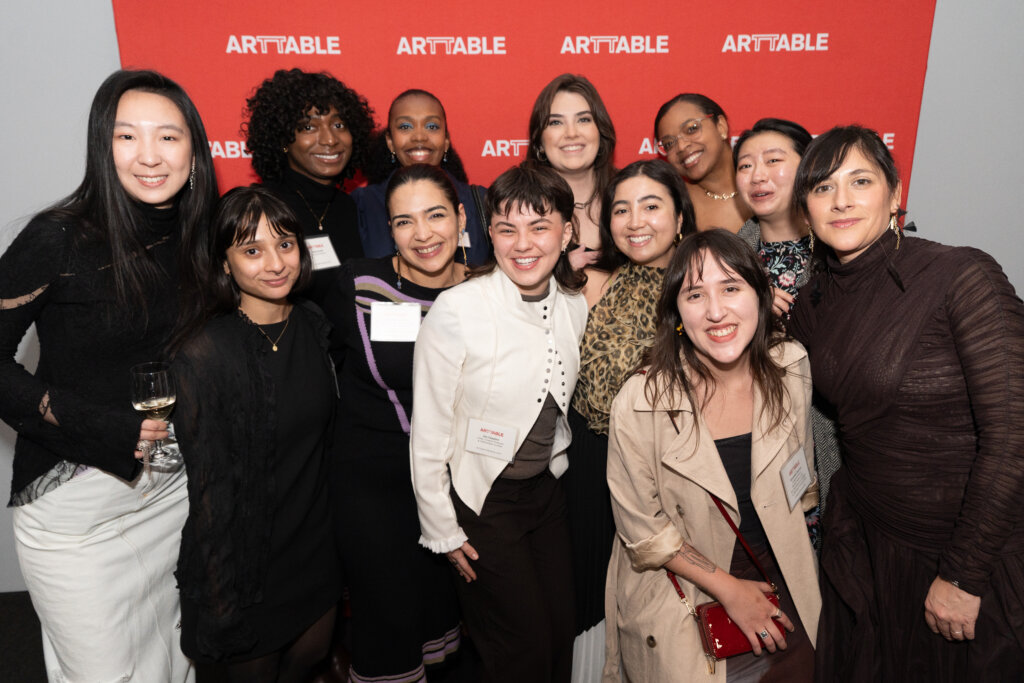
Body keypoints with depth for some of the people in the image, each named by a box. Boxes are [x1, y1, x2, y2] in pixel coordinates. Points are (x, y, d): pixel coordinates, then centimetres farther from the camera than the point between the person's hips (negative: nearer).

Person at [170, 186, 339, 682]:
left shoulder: (313, 324, -3)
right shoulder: (203, 353, -22)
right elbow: (210, 487, -18)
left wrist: (332, 527, 11)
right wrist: (220, 598, -13)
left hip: (316, 549, 6)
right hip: (248, 562, -5)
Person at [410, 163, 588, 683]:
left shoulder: (575, 308, -4)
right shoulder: (456, 311, -21)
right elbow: (428, 431, -14)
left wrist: (555, 473, 14)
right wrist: (442, 530, -8)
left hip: (547, 490, 5)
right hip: (478, 498, -5)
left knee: (561, 638, 13)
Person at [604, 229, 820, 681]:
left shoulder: (791, 368, -10)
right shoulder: (639, 403, -24)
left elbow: (801, 482, 7)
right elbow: (642, 527, -14)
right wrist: (730, 590, -12)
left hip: (784, 584, 4)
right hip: (685, 596, -3)